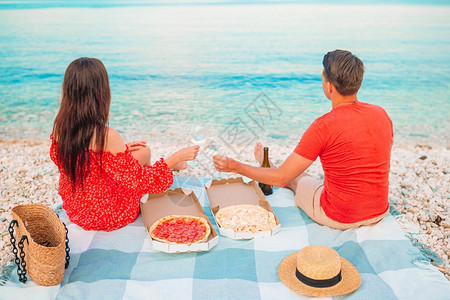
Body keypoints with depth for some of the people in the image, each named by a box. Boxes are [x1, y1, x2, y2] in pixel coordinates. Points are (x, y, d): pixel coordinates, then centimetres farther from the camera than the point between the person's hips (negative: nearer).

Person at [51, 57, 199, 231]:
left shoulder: (59, 127, -10)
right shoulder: (107, 136, -31)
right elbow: (140, 180, -19)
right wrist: (177, 157, -9)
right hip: (105, 217, -6)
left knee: (143, 151, 18)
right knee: (144, 152, 13)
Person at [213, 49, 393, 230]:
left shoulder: (323, 127, -24)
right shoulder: (382, 114, -5)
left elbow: (281, 178, -20)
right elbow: (384, 166, 10)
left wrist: (234, 166, -10)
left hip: (339, 219, -4)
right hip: (380, 214, 5)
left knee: (296, 178, 24)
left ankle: (265, 164, 54)